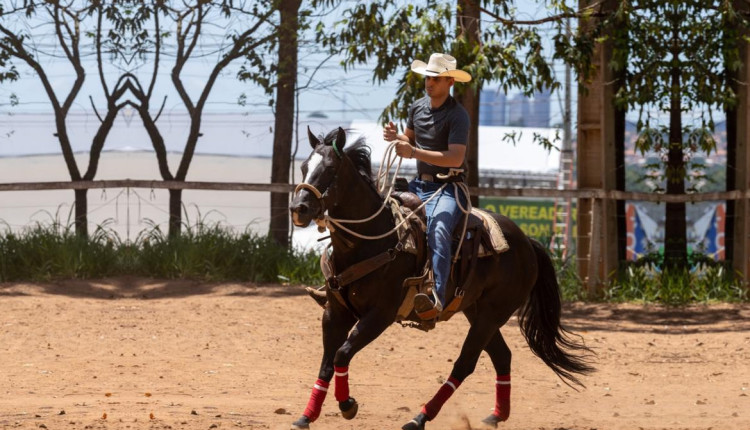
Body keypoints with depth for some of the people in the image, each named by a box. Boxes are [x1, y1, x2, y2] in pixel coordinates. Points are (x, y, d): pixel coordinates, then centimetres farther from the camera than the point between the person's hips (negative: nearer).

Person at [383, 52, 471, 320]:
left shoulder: (458, 115, -13)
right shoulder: (417, 107, 10)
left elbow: (455, 158, -24)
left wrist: (414, 152, -29)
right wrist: (395, 137, 2)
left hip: (448, 188, -8)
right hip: (419, 185, 8)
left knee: (438, 229, -35)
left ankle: (436, 296, -50)